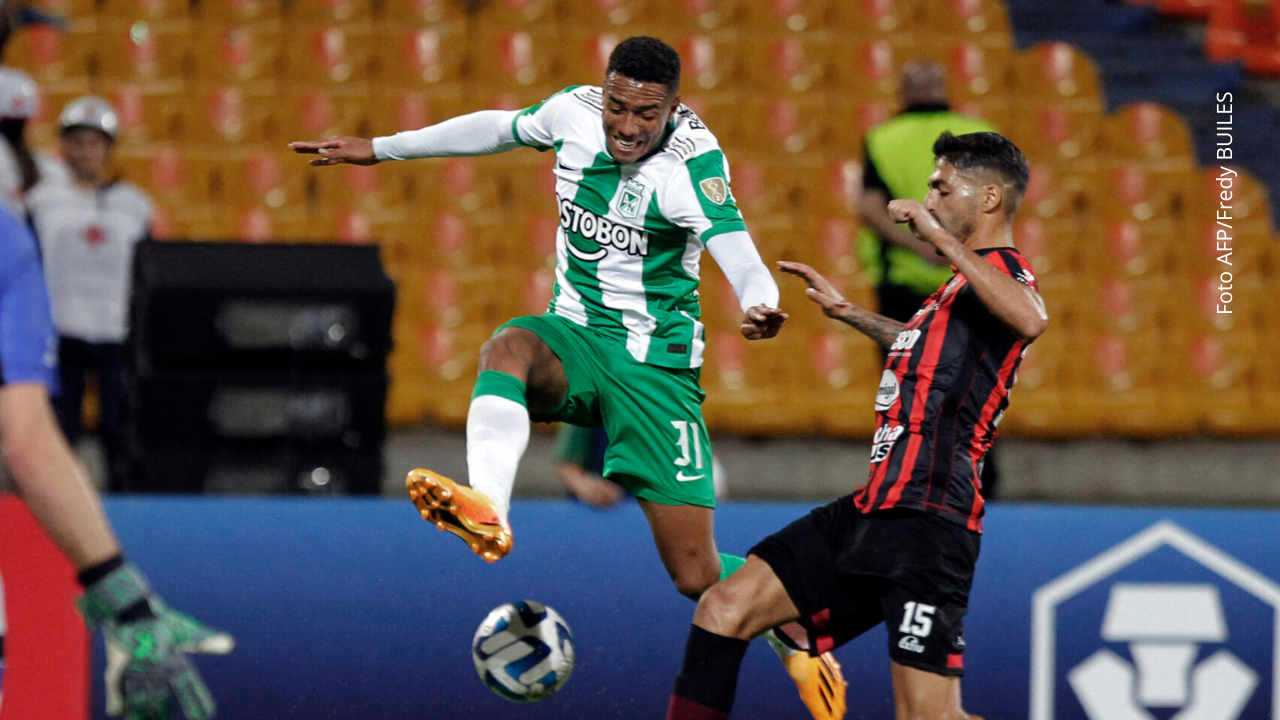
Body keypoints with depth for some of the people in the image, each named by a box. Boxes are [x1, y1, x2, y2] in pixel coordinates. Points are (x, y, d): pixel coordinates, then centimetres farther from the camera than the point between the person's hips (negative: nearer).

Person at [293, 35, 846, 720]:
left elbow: (733, 246, -35)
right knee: (508, 348, -36)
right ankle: (487, 513, -60)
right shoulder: (575, 111, -4)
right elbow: (498, 127, 16)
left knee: (695, 574, -6)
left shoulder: (690, 162, -19)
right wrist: (379, 149, 24)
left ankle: (800, 646, 25)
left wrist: (759, 304, -58)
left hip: (655, 363, -4)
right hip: (574, 336, 4)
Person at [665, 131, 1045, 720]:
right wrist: (846, 312, 52)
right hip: (871, 514, 10)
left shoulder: (1001, 270, -7)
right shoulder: (968, 283, 22)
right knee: (725, 609, 3)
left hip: (924, 523, -10)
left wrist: (941, 238, -29)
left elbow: (1030, 320, -34)